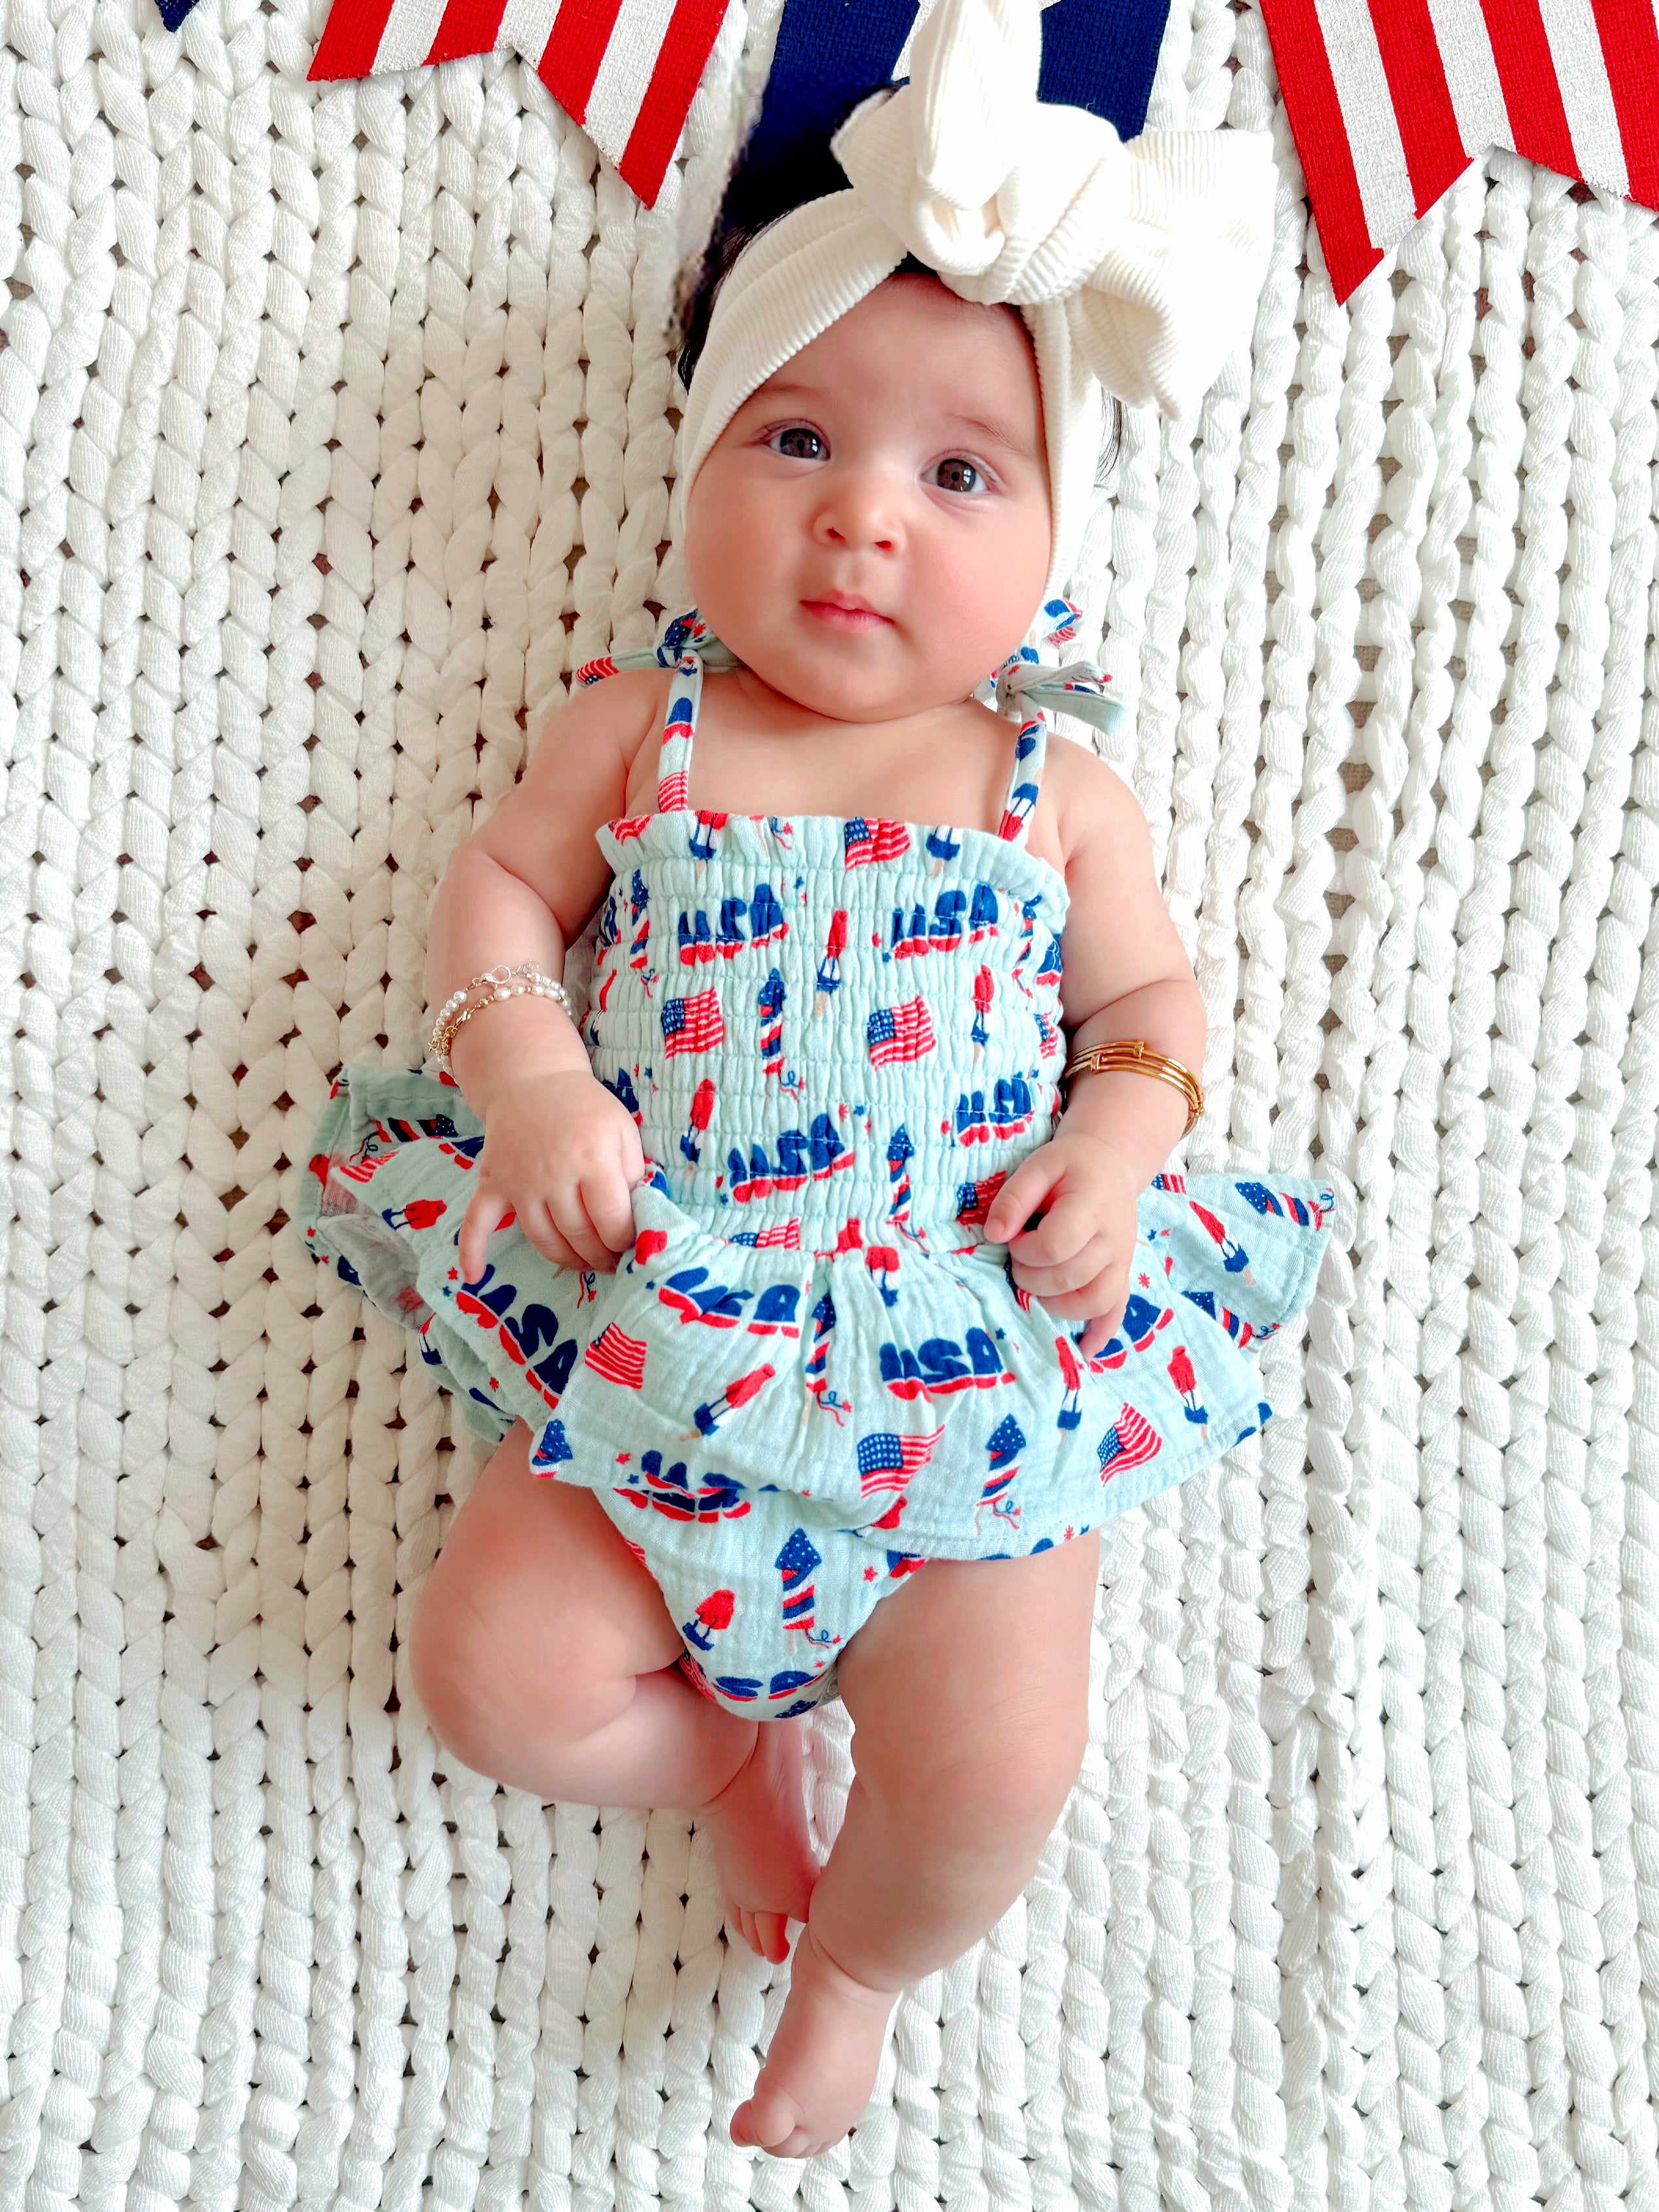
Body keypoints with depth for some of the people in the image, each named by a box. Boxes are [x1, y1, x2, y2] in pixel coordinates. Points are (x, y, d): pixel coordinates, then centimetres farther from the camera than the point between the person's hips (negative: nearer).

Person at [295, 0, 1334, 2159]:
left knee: (997, 1771, -10)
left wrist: (1120, 1135, -8)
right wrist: (526, 1068, -11)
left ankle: (859, 1960, 25)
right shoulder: (642, 729, 4)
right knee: (495, 1673, -9)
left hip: (976, 1363, 0)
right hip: (675, 1347, 1)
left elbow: (1154, 992, 13)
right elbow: (499, 884, 8)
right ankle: (732, 1743, 24)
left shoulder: (1051, 791, 5)